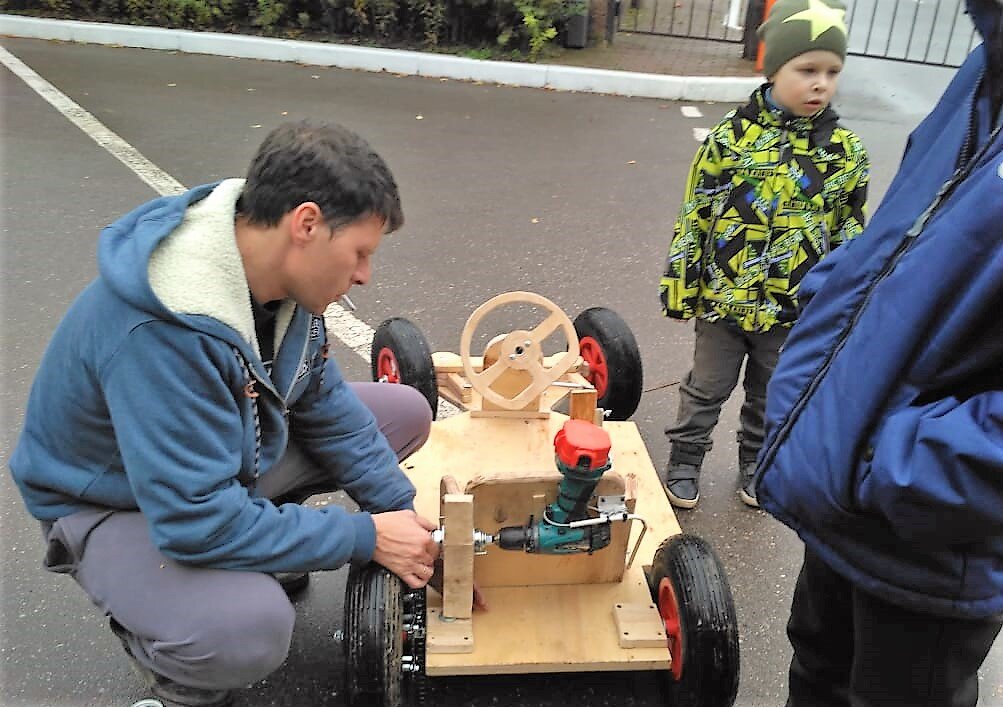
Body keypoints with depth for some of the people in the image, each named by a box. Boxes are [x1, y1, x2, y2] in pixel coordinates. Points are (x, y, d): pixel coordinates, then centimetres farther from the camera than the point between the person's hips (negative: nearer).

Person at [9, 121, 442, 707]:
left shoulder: (278, 269, -13)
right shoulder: (156, 331, -38)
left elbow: (326, 402, 0)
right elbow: (197, 521, -36)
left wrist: (400, 508, -6)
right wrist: (366, 538, -28)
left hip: (235, 450, 8)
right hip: (115, 502, -7)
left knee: (407, 413, 2)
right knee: (244, 632, -37)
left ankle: (265, 538, 10)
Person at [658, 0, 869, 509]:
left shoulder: (846, 151, -5)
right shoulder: (731, 136, -12)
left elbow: (849, 231, 4)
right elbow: (694, 217, -6)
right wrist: (681, 287, -3)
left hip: (795, 309, 2)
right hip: (724, 298, -2)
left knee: (770, 396, 20)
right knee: (706, 388, 14)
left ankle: (755, 464, 41)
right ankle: (684, 461, 33)